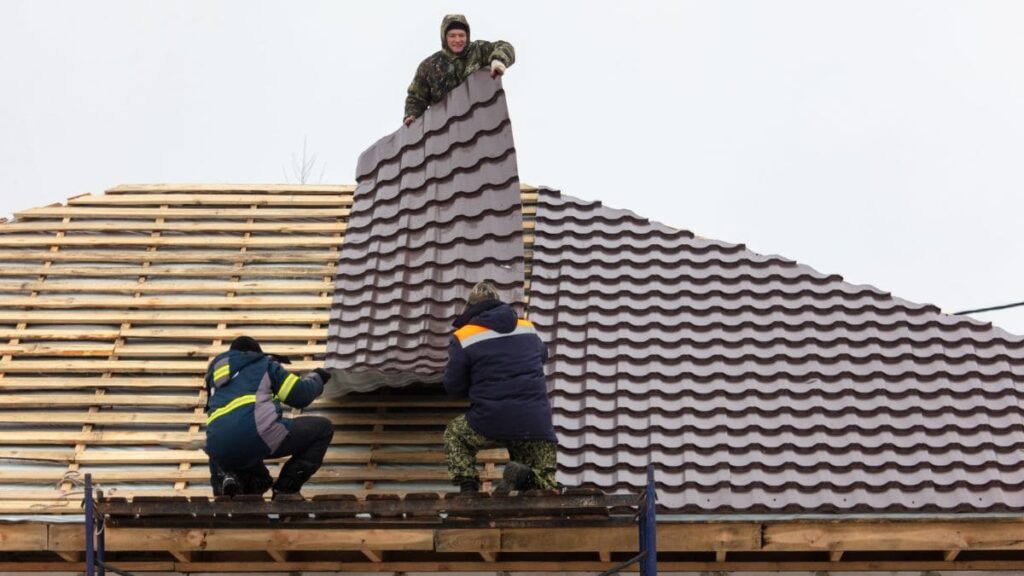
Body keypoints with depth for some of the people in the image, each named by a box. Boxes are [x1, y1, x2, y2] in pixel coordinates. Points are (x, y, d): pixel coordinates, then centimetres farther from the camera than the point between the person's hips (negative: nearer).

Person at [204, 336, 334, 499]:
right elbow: (301, 395, 12)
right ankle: (285, 491, 0)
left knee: (258, 481, 38)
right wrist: (316, 378, 32)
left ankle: (233, 478, 2)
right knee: (323, 428, 13)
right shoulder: (264, 364, 19)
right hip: (256, 435, -6)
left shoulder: (216, 371, 32)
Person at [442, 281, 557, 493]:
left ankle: (467, 486, 7)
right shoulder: (528, 329, 12)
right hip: (536, 426, 2)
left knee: (454, 434, 28)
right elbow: (542, 354, 33)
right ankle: (524, 477, -17)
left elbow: (453, 387, 4)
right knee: (544, 482, 17)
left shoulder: (464, 338, -1)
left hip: (491, 424, -2)